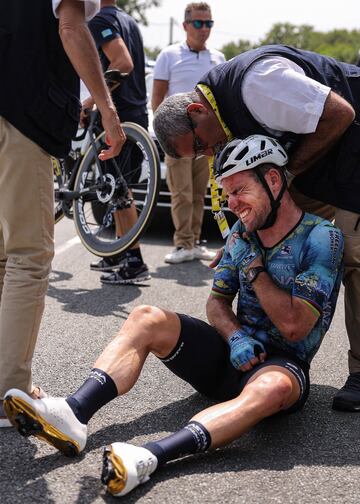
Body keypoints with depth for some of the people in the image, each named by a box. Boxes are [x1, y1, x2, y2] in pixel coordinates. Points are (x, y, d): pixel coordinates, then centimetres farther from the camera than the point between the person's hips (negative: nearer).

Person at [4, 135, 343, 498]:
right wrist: (236, 336, -11)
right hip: (234, 354, 6)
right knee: (147, 319, -14)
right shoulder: (242, 230, 10)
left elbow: (294, 325, -18)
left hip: (282, 362, -6)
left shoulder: (321, 237, -11)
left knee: (273, 387, -42)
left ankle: (149, 458, -59)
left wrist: (253, 266, -11)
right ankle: (73, 413, -36)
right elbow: (217, 301, 10)